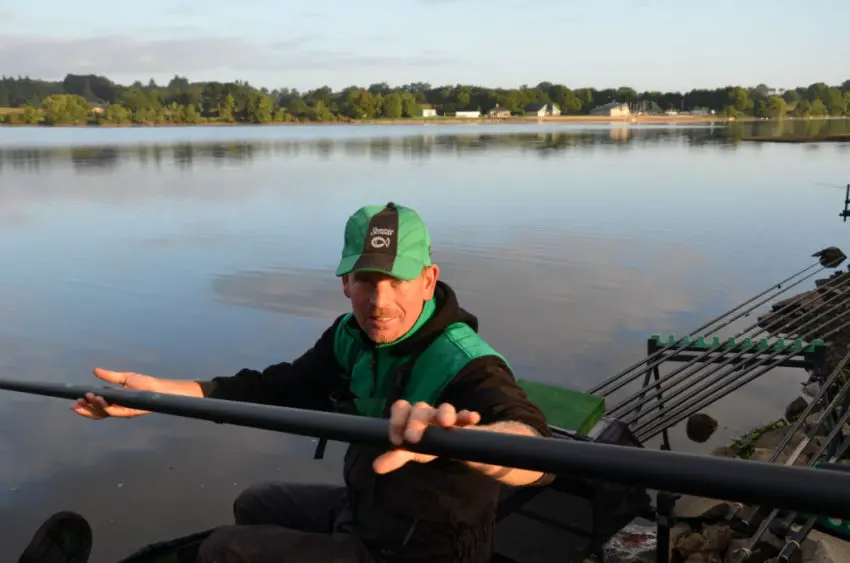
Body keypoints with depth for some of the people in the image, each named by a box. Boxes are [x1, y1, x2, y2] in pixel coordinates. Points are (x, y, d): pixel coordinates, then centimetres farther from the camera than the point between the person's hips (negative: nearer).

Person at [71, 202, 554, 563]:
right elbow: (278, 388, -3)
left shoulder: (465, 365, -32)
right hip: (363, 511, 7)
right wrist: (163, 391, -16)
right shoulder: (352, 337, -8)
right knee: (255, 506, 26)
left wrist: (455, 437, -73)